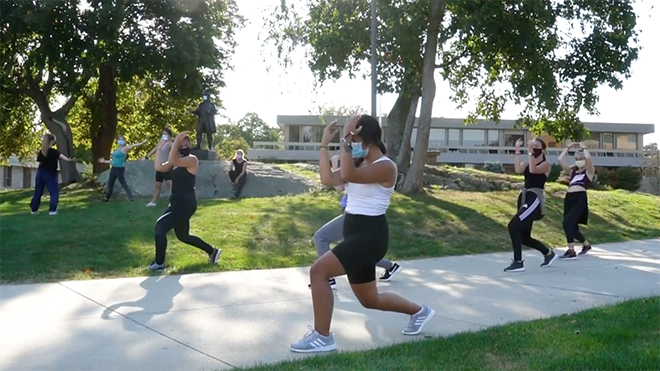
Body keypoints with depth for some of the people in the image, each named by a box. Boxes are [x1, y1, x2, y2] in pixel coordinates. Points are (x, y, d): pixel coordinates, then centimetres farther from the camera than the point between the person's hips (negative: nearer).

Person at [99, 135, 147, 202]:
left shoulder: (125, 149, -11)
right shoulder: (117, 149, 14)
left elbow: (133, 145, -26)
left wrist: (142, 143, -40)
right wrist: (104, 161, 27)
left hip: (120, 169, -8)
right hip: (113, 169, 8)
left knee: (123, 184, -7)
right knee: (110, 183, 15)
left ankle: (131, 198, -4)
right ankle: (107, 198, 26)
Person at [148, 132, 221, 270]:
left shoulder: (192, 159, -12)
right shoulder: (176, 161, 13)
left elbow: (173, 161, -30)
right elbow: (159, 167, -1)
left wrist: (176, 141, -26)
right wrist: (159, 148, 1)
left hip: (186, 203, -10)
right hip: (177, 203, 10)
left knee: (160, 226, -16)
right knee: (183, 236, 19)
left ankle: (159, 263, -4)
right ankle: (212, 251, 35)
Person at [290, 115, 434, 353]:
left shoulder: (386, 167, -14)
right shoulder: (362, 166, 13)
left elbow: (348, 176, -30)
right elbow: (328, 179, 1)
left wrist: (346, 140, -28)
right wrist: (324, 144, 2)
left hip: (369, 235, -10)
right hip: (357, 234, 10)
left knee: (318, 271, -20)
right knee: (369, 300, 19)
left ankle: (322, 337, -10)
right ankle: (419, 312, 40)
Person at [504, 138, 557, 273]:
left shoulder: (546, 164, -3)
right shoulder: (527, 163, 13)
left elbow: (533, 170, -24)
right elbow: (518, 170, -8)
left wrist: (530, 152, -23)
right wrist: (517, 151, -7)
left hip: (535, 200, -8)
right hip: (524, 198, 8)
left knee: (513, 226, -23)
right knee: (524, 237, 12)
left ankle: (518, 263, -18)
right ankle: (549, 253, 36)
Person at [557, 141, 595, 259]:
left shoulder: (589, 171, 9)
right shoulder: (572, 171, 23)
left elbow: (588, 158, -10)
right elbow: (560, 160, 15)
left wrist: (583, 147, 5)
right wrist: (568, 147, 18)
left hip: (580, 198, -7)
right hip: (569, 198, 7)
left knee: (567, 222, -21)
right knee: (572, 226, 11)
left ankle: (571, 252, -21)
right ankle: (586, 244, 36)